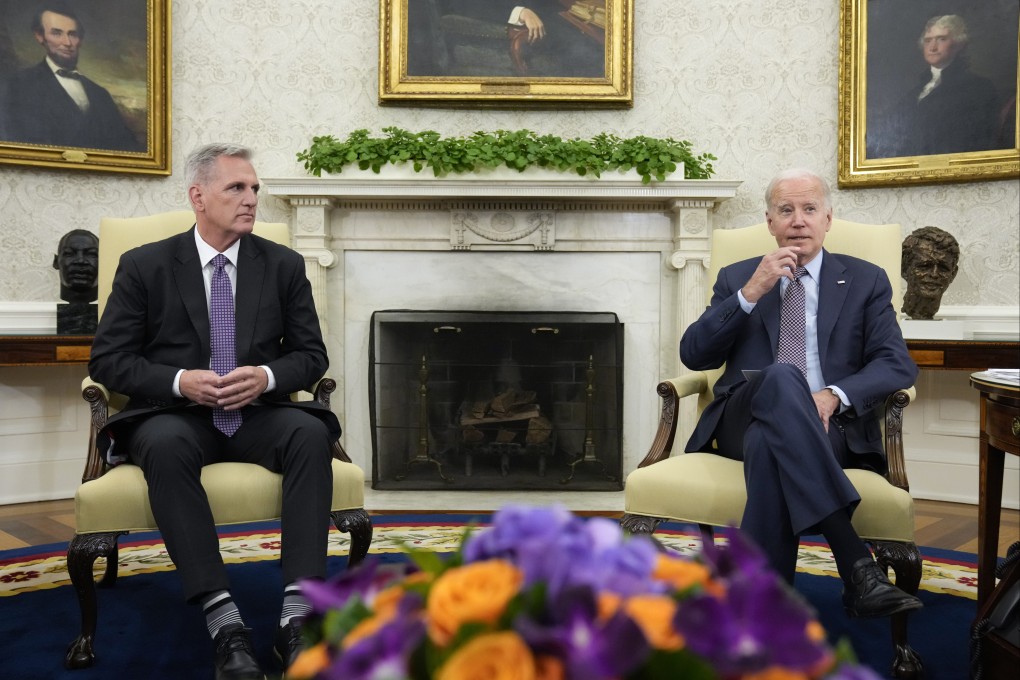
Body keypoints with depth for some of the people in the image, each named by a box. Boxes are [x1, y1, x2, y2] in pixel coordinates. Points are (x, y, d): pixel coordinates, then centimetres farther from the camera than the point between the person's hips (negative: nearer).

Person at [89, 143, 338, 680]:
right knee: (165, 447, -37)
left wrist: (267, 376, -13)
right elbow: (107, 359, 2)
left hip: (258, 414, 2)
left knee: (310, 433, -31)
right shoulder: (144, 266, 5)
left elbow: (311, 355, 9)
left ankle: (297, 615, -35)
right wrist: (179, 381, -15)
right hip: (175, 414, -1)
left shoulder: (284, 265, 9)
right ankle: (224, 623, -37)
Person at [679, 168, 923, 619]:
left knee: (769, 443, -39)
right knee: (781, 378, -38)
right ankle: (856, 565, -44)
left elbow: (897, 364, 4)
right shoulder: (735, 279, 19)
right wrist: (751, 293, -7)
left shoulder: (866, 281, 17)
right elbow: (693, 355, 6)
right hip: (744, 419, 1)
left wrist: (834, 395, -17)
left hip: (828, 427, 0)